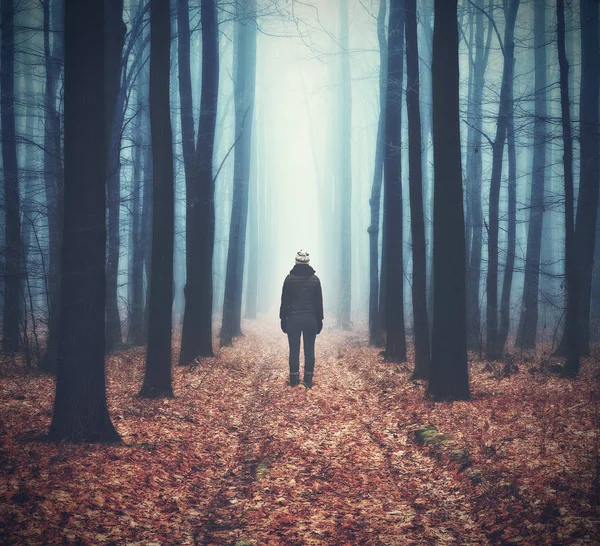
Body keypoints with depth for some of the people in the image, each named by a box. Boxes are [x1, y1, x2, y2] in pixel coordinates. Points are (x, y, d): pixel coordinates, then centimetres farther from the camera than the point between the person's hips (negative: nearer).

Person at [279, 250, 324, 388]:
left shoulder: (290, 278, -3)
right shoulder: (315, 279, 1)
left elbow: (284, 301, -1)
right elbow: (319, 302, 5)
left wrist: (283, 319, 6)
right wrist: (319, 320, 12)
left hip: (293, 319, -1)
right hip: (311, 319, 1)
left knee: (294, 350, 4)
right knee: (309, 350, 4)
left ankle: (294, 380, 6)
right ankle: (308, 380, 5)